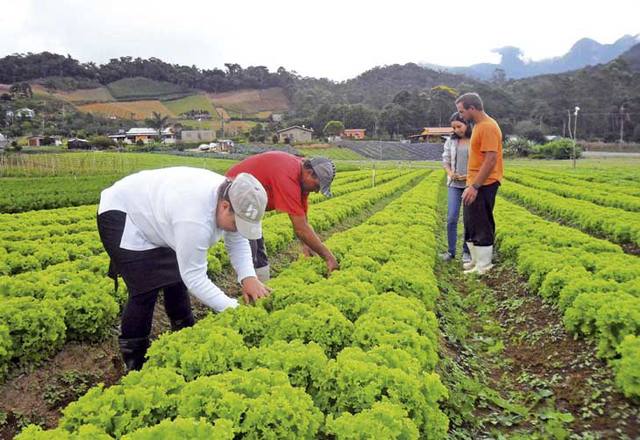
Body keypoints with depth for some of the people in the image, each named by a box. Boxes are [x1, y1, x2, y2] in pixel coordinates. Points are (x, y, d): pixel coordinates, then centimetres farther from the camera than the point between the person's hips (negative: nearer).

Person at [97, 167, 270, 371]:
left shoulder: (231, 195, -16)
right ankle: (134, 364, 2)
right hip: (120, 215, -9)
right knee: (146, 289, -15)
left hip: (150, 213, 9)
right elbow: (194, 277, -33)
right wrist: (232, 308, -30)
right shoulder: (196, 219, -42)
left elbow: (238, 240, -3)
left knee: (176, 278, 10)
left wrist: (248, 277, -17)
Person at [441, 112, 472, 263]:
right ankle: (451, 251, 11)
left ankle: (466, 251, 16)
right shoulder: (451, 141, 6)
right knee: (451, 218, -1)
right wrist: (449, 173, -8)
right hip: (454, 184, 3)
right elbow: (445, 160, 11)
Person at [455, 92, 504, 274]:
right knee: (471, 224, 16)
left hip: (484, 185, -10)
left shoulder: (488, 127, -17)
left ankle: (482, 266, 8)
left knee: (482, 225, -2)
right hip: (475, 183, 10)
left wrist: (475, 186, -25)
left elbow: (491, 159, -24)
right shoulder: (478, 125, 14)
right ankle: (476, 260, 28)